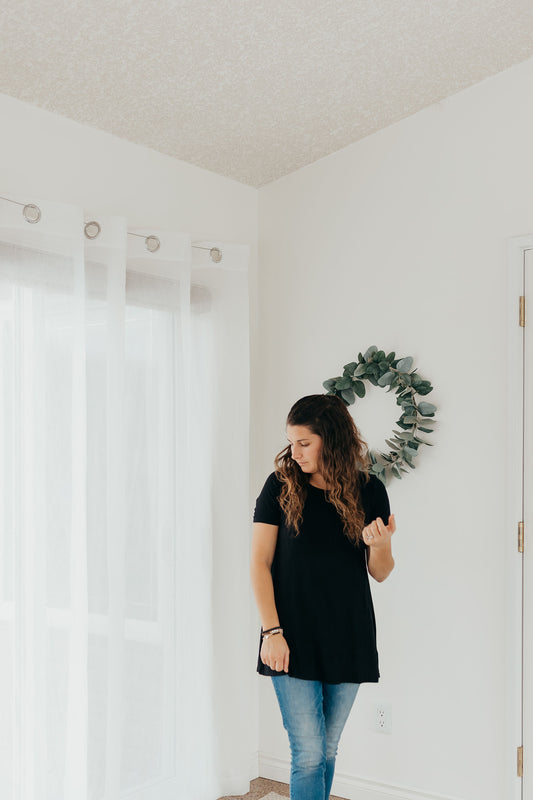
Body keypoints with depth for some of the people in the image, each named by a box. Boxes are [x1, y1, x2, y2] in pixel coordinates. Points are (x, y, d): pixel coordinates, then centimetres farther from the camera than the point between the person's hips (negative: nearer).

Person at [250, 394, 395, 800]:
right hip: (293, 639, -2)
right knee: (309, 754, -4)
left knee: (327, 750, 14)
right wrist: (272, 631, -11)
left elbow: (380, 573, 7)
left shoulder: (369, 490, 1)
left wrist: (381, 545, -16)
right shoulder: (281, 486, -3)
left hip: (348, 640, 2)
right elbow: (260, 562, -3)